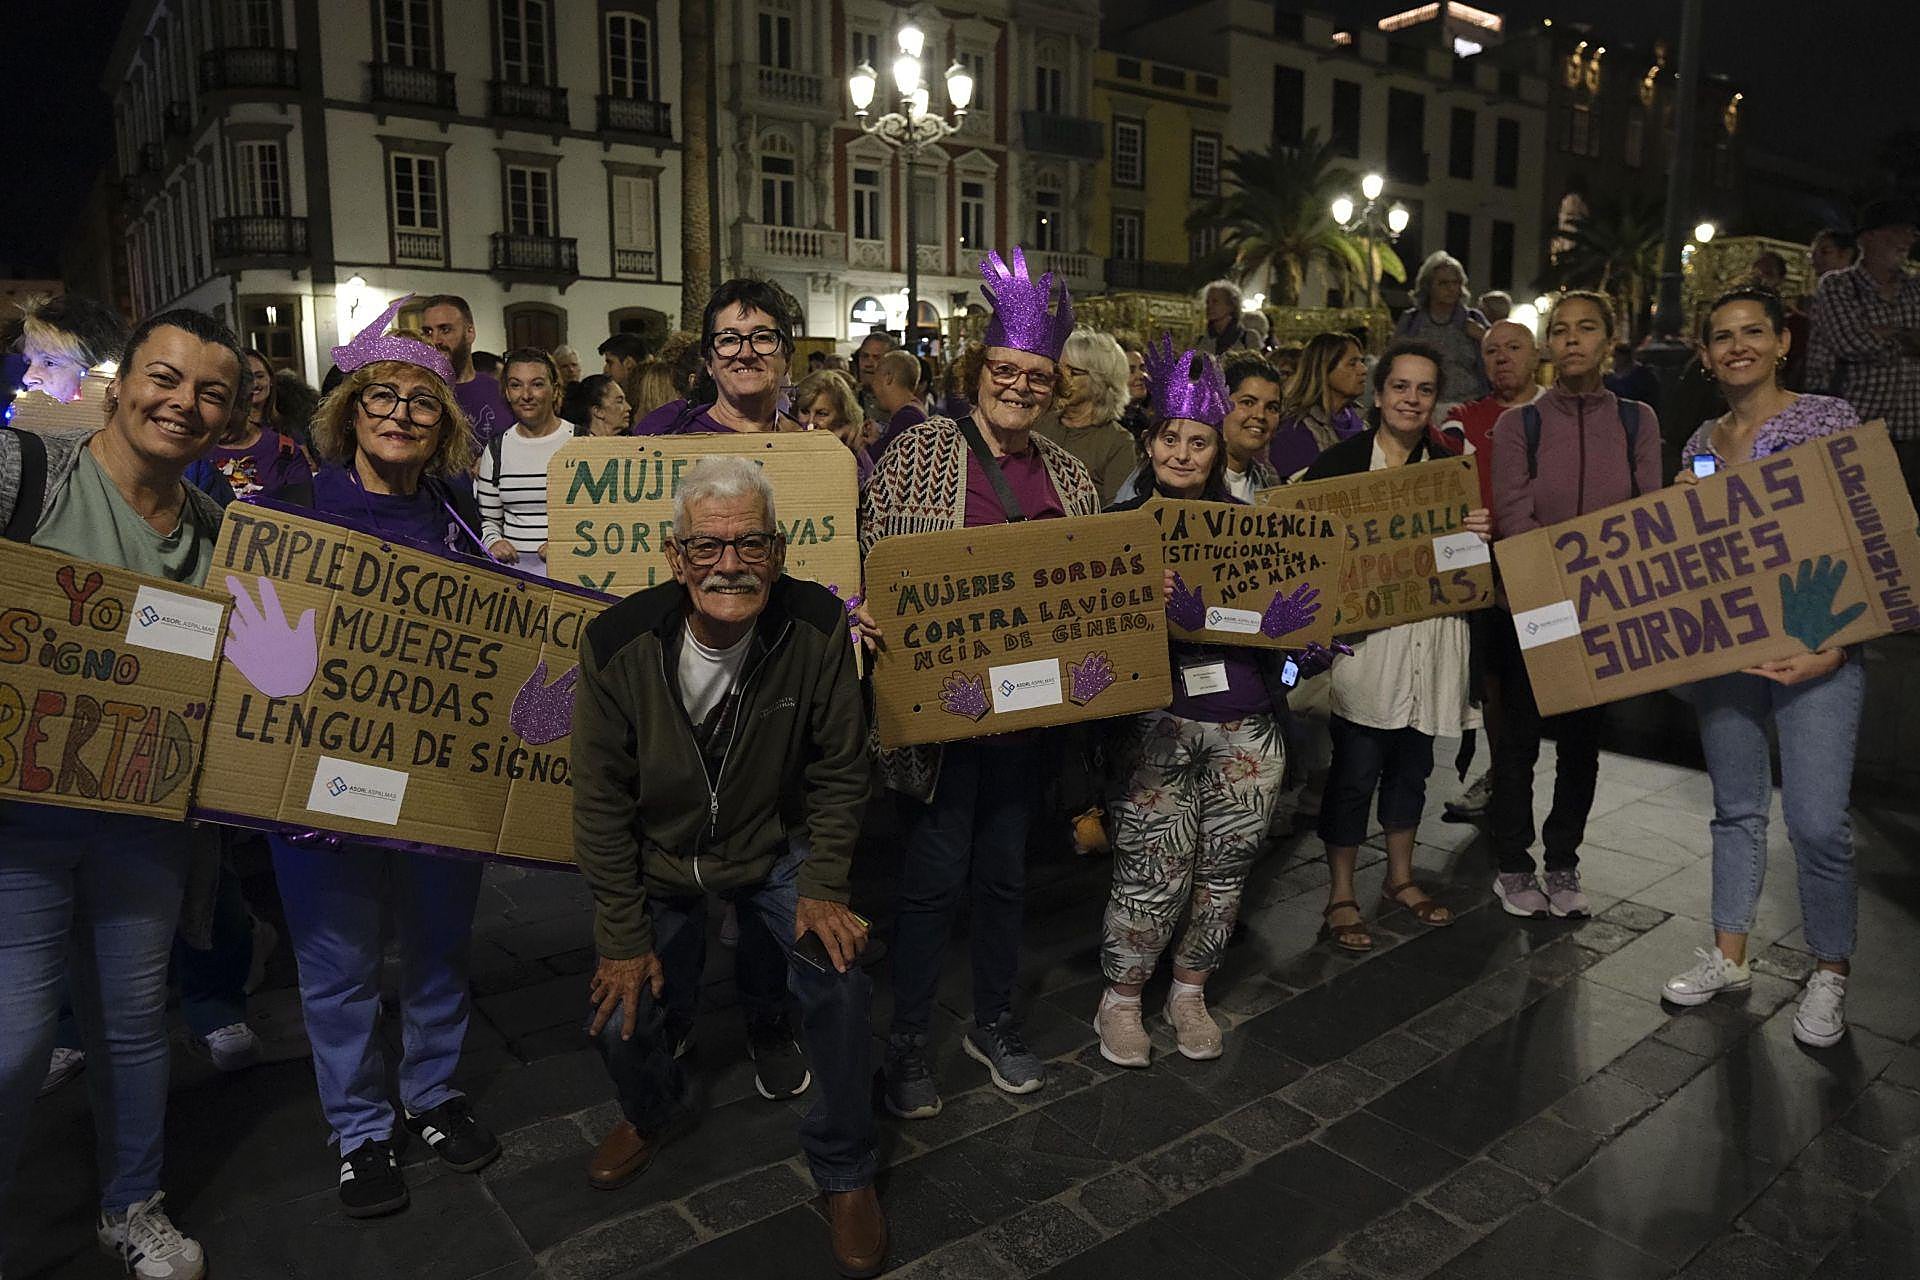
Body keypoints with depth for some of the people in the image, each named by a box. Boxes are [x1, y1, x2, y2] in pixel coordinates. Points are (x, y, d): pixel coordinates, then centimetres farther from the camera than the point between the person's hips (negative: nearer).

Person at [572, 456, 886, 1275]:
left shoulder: (817, 625, -21)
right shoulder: (618, 644, -22)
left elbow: (839, 769, -9)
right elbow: (601, 801, -12)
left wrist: (823, 886, -16)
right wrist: (622, 936, -9)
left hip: (776, 847, 0)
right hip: (656, 857, 1)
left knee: (837, 977, -20)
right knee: (618, 1018, -6)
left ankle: (844, 1168, 6)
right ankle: (652, 1111, 34)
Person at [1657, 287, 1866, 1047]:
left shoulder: (1828, 419, -4)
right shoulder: (1700, 443, 10)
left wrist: (1835, 644, -17)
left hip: (1812, 648, -4)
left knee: (1817, 821, -6)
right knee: (1736, 809, 14)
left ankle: (1830, 976, 14)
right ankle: (1728, 956, 26)